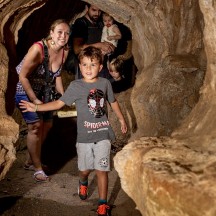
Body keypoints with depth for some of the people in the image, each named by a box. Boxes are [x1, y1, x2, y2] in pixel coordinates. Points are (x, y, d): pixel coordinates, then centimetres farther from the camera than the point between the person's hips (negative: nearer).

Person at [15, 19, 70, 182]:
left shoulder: (64, 51, -9)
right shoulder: (38, 49, -30)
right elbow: (23, 76, -25)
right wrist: (34, 100, -23)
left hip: (43, 92, 8)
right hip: (26, 92, -7)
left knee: (47, 125, 13)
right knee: (36, 127, -10)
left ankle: (30, 161, 33)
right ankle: (38, 168, 8)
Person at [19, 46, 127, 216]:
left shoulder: (105, 83, 0)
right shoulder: (75, 86, -5)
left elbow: (113, 102, 16)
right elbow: (59, 103, -7)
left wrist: (122, 119, 24)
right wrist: (37, 107, -14)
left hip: (103, 134, 0)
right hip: (84, 136, 0)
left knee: (101, 170, -2)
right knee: (85, 169, 12)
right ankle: (83, 182, 49)